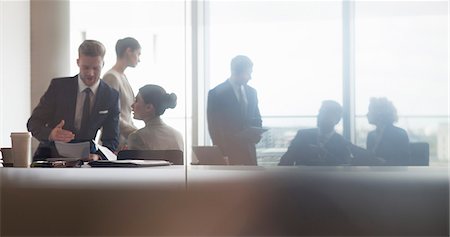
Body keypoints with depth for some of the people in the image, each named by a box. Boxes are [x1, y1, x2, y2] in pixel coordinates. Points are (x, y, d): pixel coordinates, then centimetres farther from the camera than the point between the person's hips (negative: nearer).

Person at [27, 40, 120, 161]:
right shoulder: (58, 86, 2)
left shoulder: (111, 96, 3)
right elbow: (33, 123, 1)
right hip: (52, 158, 0)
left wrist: (97, 155, -20)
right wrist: (50, 134, -22)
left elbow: (112, 140, 3)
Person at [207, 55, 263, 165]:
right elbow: (214, 128, -7)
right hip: (228, 153, -5)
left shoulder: (251, 92, 12)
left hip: (248, 152, 5)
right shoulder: (216, 94, -6)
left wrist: (256, 133, -2)